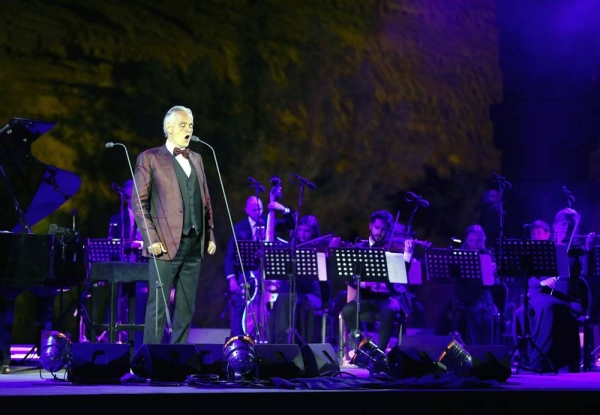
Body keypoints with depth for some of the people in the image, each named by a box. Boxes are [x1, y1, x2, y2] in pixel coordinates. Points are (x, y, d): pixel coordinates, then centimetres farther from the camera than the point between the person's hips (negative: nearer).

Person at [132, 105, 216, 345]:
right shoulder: (150, 158, -1)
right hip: (166, 244, -6)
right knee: (158, 307, -5)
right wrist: (151, 239, -13)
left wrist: (210, 235, 11)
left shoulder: (196, 159, 19)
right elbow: (139, 202, -5)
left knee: (186, 309, 7)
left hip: (194, 244, 6)